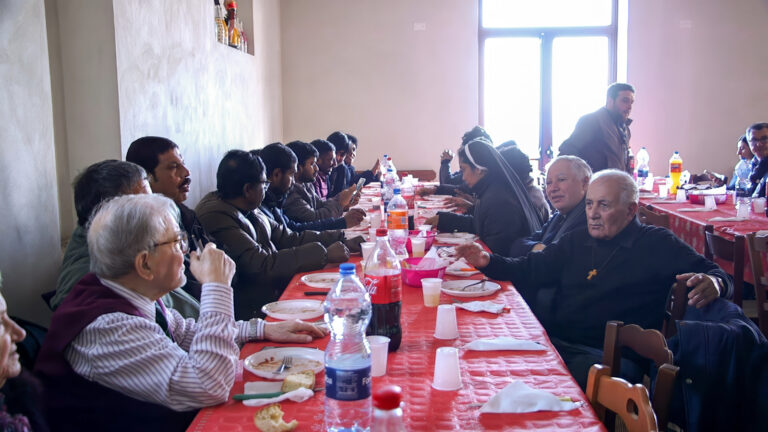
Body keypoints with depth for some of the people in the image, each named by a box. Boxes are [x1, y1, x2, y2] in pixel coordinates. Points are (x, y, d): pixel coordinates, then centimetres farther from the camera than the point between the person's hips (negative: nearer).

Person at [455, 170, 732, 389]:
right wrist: (487, 262, 4)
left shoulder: (658, 245, 8)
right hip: (556, 343, 5)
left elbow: (714, 273, 5)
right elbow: (528, 271, 22)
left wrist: (714, 284, -20)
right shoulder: (576, 242, 22)